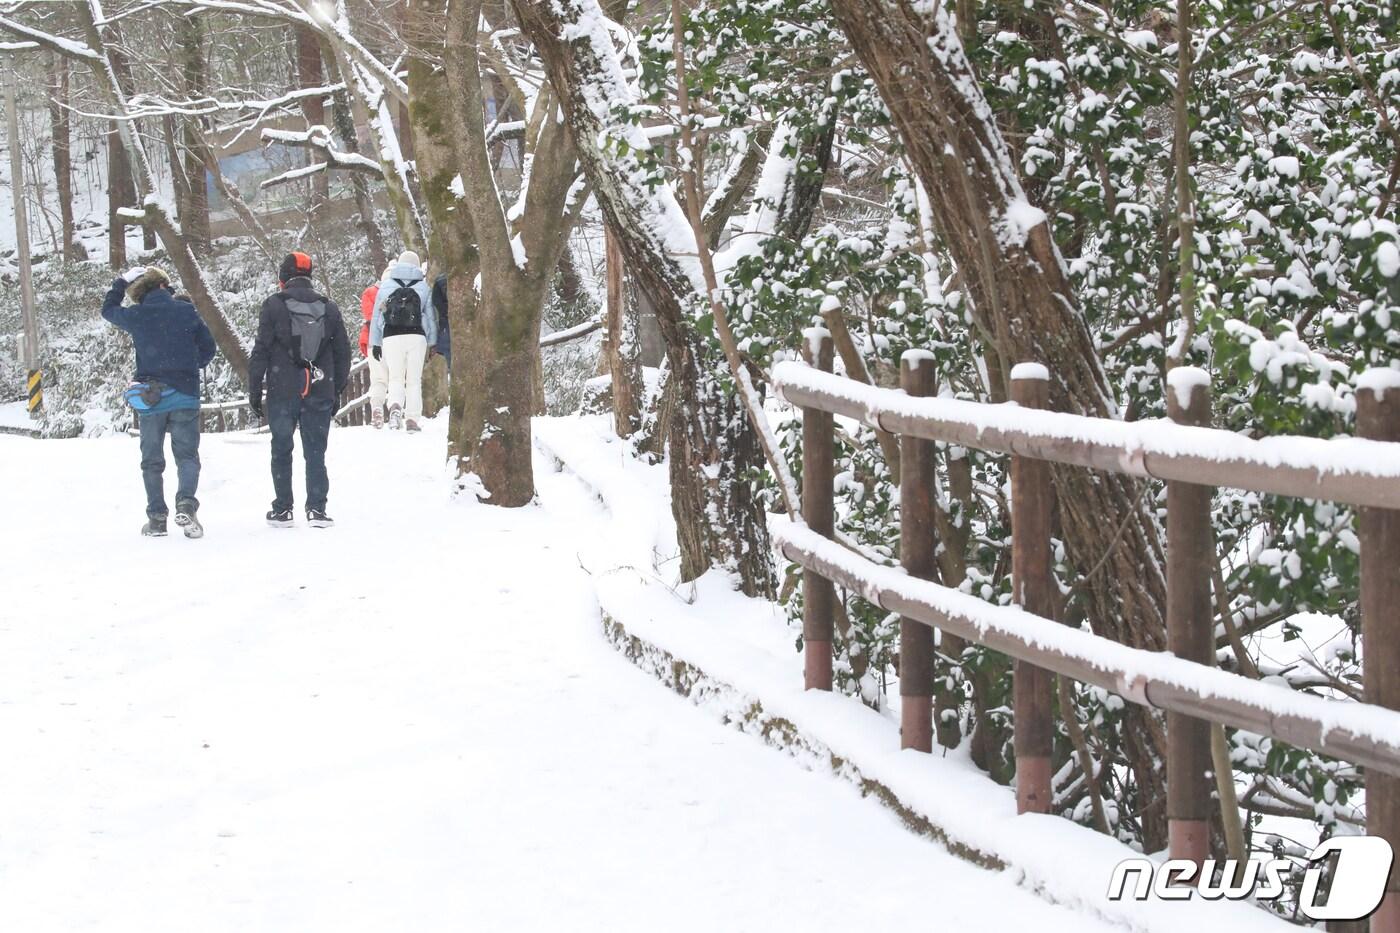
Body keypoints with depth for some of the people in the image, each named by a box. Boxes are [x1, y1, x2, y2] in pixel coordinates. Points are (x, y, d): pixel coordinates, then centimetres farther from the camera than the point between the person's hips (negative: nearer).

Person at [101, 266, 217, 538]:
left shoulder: (136, 316, -2)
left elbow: (108, 310, 19)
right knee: (187, 455, 2)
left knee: (152, 460, 12)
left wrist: (120, 283, 29)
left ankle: (156, 517, 10)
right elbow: (208, 347, 4)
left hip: (151, 399, 1)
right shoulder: (186, 311, -3)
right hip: (185, 396, -1)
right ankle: (186, 503, -22)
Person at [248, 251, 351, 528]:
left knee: (281, 451, 8)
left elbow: (261, 351, -5)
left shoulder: (274, 305, -3)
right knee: (316, 452, 4)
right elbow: (343, 353, 12)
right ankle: (316, 509, -3)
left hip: (282, 391, -2)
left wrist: (254, 390, 1)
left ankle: (283, 509, 9)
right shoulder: (329, 308, 8)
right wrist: (337, 391, 18)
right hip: (320, 393, 2)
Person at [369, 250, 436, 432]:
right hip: (416, 336, 0)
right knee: (414, 379, 7)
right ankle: (412, 419, 1)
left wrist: (375, 342, 13)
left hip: (392, 337, 0)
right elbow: (431, 316, 10)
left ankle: (395, 406, -21)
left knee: (395, 378, 7)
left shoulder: (386, 285, 8)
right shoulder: (423, 287, 8)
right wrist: (432, 342, 16)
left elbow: (377, 316, 9)